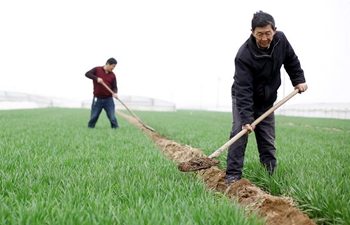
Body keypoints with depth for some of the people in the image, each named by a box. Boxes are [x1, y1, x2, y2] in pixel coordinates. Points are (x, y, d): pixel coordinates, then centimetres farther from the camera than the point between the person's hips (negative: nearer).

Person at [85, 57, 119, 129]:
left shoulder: (113, 75, 6)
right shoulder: (97, 69, 0)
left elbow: (114, 87, 4)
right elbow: (87, 74, -8)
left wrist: (115, 93, -18)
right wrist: (96, 78, -21)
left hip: (109, 99, 2)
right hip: (97, 99, -1)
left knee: (112, 118, -2)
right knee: (94, 117, 6)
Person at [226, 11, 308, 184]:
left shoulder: (281, 40, -14)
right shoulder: (244, 55, -31)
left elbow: (291, 60, 8)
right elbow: (243, 90, -34)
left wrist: (299, 80, 2)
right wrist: (246, 119, -39)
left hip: (267, 101, 5)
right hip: (244, 99, -4)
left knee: (268, 141, 5)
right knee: (239, 134, -16)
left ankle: (270, 175, 14)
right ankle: (233, 176, -11)